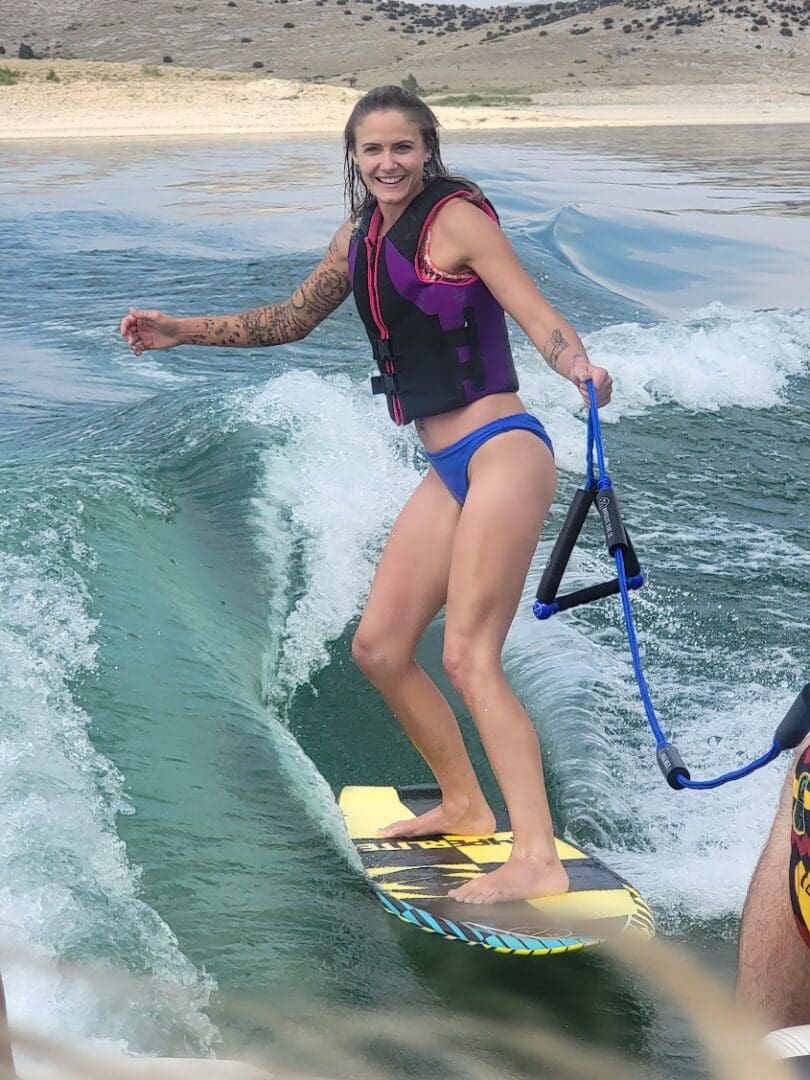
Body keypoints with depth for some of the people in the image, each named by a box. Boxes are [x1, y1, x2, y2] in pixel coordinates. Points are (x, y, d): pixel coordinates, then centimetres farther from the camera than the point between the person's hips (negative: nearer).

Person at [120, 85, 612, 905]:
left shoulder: (455, 218, -8)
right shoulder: (358, 239, 14)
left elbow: (538, 319, -16)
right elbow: (290, 321, 28)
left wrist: (580, 370, -37)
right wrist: (184, 331, 25)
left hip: (502, 453, -8)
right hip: (448, 469, 8)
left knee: (469, 659, -16)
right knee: (379, 649, 10)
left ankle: (538, 860, -16)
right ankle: (465, 805, 26)